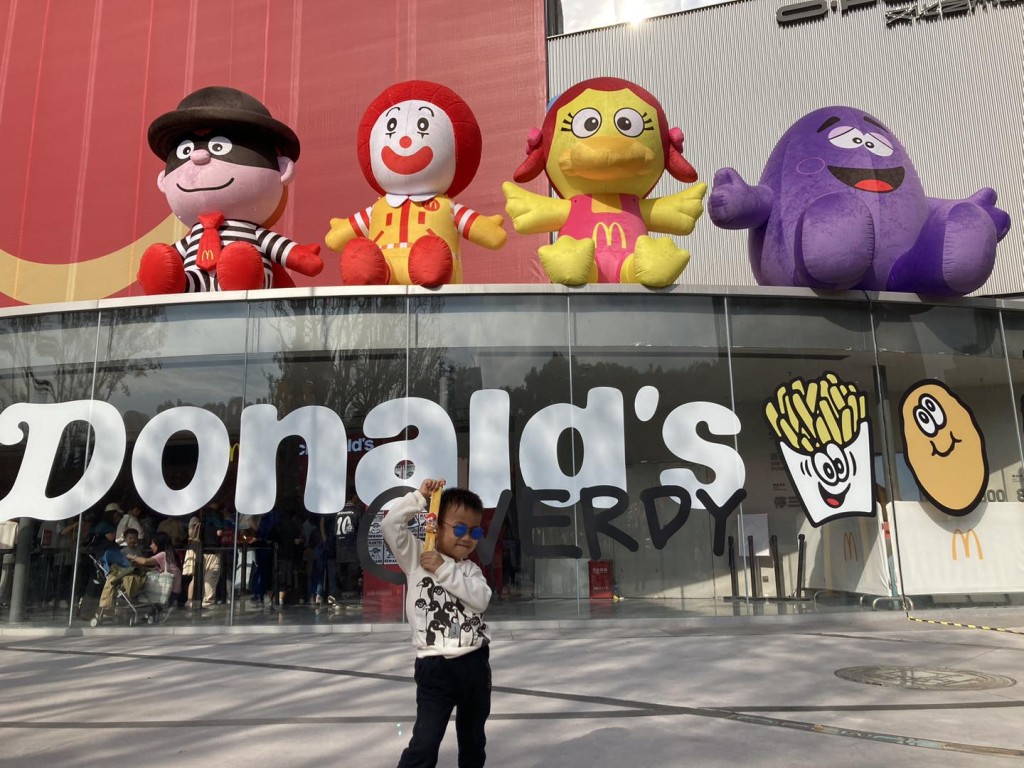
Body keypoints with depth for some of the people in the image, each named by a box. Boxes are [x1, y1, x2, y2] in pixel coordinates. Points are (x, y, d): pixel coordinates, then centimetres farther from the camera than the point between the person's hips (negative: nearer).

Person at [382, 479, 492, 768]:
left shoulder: (471, 570, 8)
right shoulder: (416, 557, -1)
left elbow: (480, 599, -12)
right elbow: (391, 525, -14)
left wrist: (444, 569, -15)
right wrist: (419, 497, -15)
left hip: (475, 663, 5)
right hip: (435, 667, -4)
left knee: (473, 739, 20)